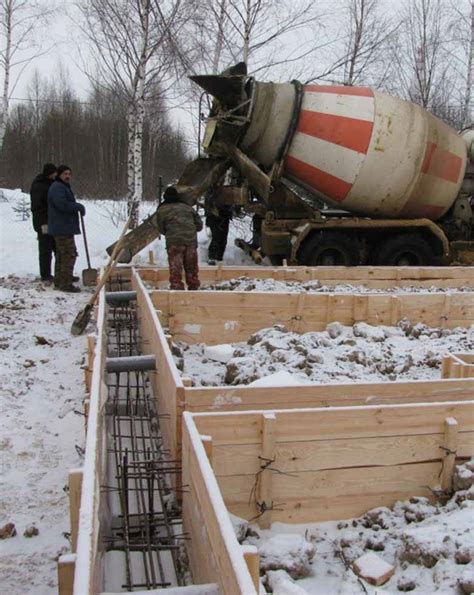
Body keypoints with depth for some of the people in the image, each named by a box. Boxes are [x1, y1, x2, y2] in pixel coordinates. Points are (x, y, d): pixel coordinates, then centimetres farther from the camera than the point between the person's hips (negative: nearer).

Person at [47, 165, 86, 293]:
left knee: (61, 255, 16)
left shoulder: (64, 187, 21)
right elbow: (63, 205, -25)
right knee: (69, 255, -11)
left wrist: (78, 207, 6)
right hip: (62, 228, -11)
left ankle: (59, 281, 24)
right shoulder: (57, 188, -14)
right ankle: (66, 283, -9)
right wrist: (79, 207, -14)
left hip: (64, 227, 11)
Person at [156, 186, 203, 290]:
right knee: (191, 268, 16)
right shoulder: (188, 207, 17)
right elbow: (199, 224, 17)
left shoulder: (162, 210, 6)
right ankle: (194, 287, 23)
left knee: (175, 269, 1)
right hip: (191, 241, 4)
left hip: (174, 242, -4)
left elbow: (161, 229, 12)